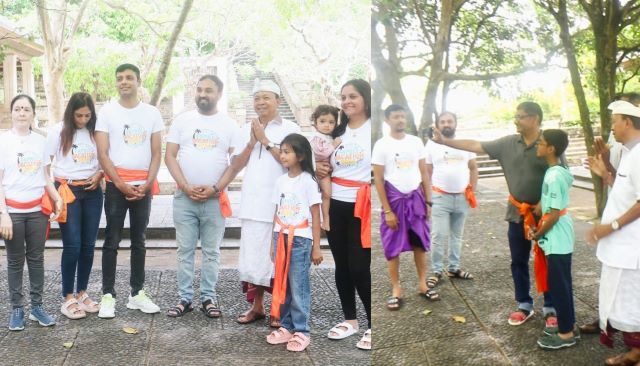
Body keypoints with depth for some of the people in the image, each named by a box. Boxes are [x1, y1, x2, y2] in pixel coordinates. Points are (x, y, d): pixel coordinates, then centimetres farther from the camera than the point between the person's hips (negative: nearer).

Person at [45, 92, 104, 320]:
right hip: (67, 191, -3)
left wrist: (99, 174, -6)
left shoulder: (95, 132, 5)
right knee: (72, 246, -6)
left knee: (88, 245, 6)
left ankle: (82, 293, 19)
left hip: (92, 192, 3)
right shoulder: (58, 131, -3)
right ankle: (68, 298, 4)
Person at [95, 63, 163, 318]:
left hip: (143, 186, 2)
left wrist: (147, 184, -7)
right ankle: (108, 295, 5)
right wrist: (120, 184, -12)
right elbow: (102, 154, -3)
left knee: (139, 241, 8)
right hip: (116, 185, -2)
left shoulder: (152, 113, 7)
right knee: (112, 241, 0)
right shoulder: (107, 112, 1)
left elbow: (156, 153, 5)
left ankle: (137, 293, 16)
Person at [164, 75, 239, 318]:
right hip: (184, 197, 1)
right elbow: (170, 156, 2)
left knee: (211, 251, 6)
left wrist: (215, 188, -10)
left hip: (215, 199, -1)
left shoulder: (229, 125, 4)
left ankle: (209, 298, 14)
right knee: (185, 250, 5)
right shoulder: (182, 120, 5)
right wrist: (185, 186, -9)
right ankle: (185, 298, 13)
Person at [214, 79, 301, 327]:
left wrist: (266, 140, -11)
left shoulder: (290, 129, 0)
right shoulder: (246, 130, 11)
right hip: (252, 205, 3)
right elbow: (236, 166, 8)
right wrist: (251, 143, -6)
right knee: (253, 256, 5)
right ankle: (256, 307, 19)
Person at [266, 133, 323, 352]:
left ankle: (301, 332, 7)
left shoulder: (308, 180, -6)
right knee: (282, 286, 8)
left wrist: (316, 247, -7)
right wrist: (273, 242, 11)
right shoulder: (281, 181, 9)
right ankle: (286, 327, 19)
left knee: (299, 287, -1)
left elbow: (315, 216, -5)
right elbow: (277, 213, 12)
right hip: (281, 239, 5)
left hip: (300, 240, -5)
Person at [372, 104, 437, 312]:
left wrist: (428, 201, 4)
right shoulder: (381, 145, -7)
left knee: (421, 243, 9)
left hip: (416, 197, 4)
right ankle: (396, 290, 13)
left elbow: (424, 173, 9)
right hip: (395, 199, -3)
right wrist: (387, 210, -11)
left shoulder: (416, 142, 5)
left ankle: (422, 285, 22)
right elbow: (378, 179, -7)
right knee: (393, 247, 3)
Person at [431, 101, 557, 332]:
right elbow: (476, 146, 1)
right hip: (517, 213, 5)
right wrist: (445, 141, -4)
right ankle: (524, 305, 26)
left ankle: (550, 309, 18)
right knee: (519, 262, 12)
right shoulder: (508, 143, 1)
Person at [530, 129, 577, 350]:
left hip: (556, 240, -10)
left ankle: (566, 334, 8)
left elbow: (554, 215, -22)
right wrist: (537, 230, 8)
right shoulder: (557, 172, 8)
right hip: (559, 239, 10)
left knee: (558, 286, -1)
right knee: (561, 284, 16)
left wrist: (538, 234, -8)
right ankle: (568, 326, 26)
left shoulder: (554, 176, -22)